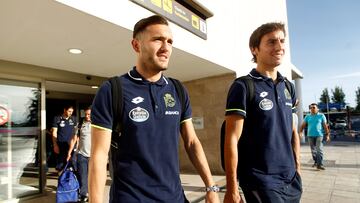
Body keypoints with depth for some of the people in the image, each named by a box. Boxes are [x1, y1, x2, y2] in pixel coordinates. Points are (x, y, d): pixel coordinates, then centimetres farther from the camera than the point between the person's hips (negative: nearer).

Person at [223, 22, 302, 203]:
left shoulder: (288, 87, 7)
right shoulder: (243, 87, -13)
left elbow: (292, 132, 14)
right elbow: (232, 139, -16)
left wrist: (297, 168, 11)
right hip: (260, 181, -6)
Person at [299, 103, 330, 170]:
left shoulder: (321, 116, 4)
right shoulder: (307, 116, 10)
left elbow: (325, 126, 3)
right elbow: (303, 125, 7)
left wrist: (327, 135, -2)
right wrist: (300, 132, -7)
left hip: (319, 135, -3)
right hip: (310, 135, 3)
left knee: (319, 149, -11)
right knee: (313, 150, 10)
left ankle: (319, 164, -10)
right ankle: (316, 162, 26)